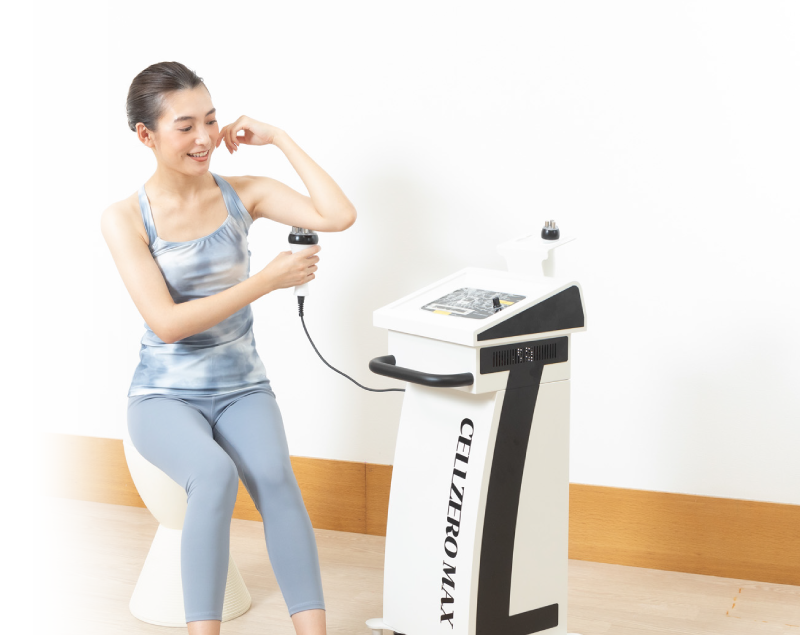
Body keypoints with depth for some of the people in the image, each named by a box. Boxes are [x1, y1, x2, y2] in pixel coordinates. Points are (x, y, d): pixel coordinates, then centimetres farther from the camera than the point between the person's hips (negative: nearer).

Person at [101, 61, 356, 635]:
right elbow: (167, 322, -15)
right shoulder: (126, 219, -6)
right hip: (166, 396, -2)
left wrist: (278, 138, -6)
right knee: (215, 475, -34)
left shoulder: (242, 195, 3)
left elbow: (339, 216, -11)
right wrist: (267, 280, -17)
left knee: (273, 476, -30)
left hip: (243, 389, 2)